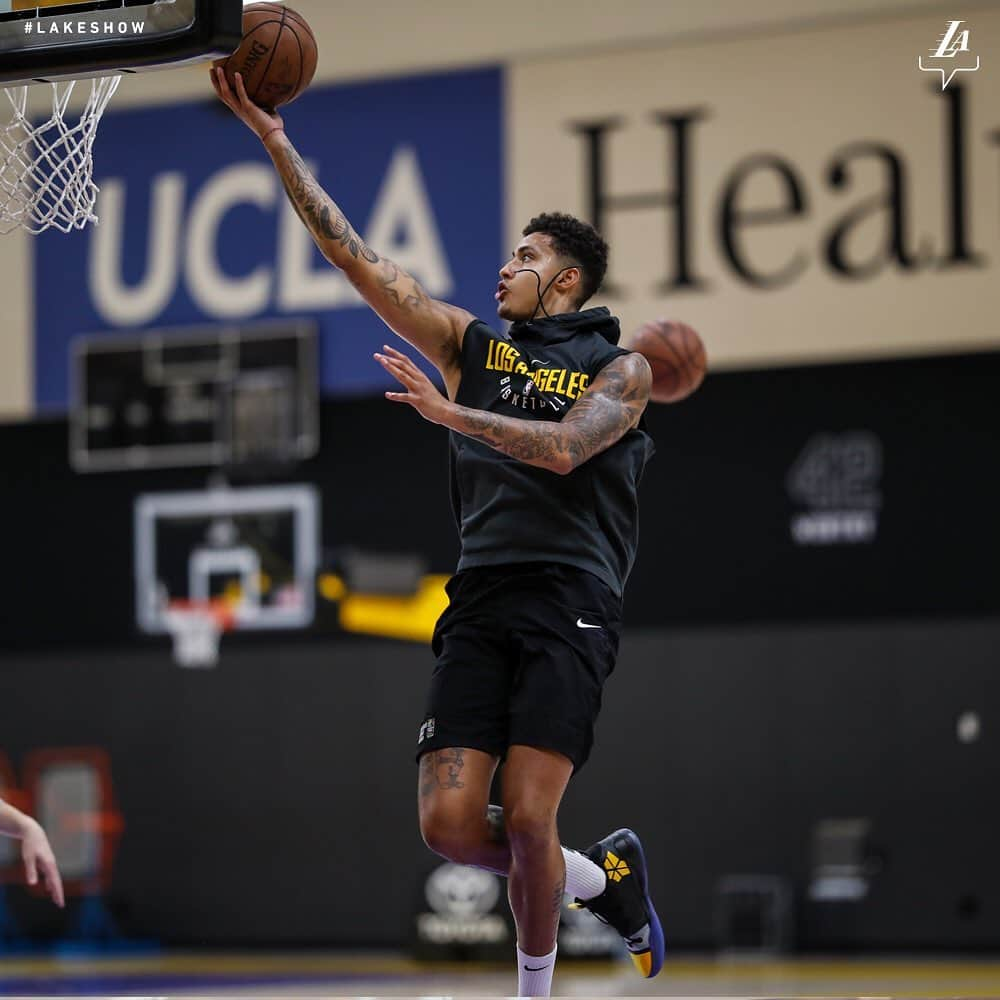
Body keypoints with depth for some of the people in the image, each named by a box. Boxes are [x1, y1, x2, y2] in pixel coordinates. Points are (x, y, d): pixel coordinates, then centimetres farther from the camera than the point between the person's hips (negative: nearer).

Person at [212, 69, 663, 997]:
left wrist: (451, 411, -19)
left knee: (526, 821, -14)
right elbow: (352, 254, 12)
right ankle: (602, 873, 19)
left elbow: (562, 449, -12)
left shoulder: (619, 369, 8)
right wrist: (274, 140, 6)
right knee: (449, 824, -7)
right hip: (480, 601, 4)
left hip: (569, 607, -4)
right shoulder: (469, 344, 17)